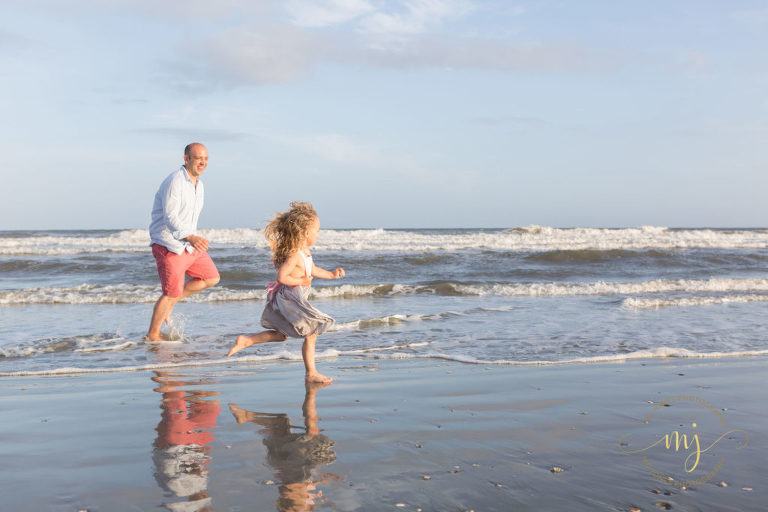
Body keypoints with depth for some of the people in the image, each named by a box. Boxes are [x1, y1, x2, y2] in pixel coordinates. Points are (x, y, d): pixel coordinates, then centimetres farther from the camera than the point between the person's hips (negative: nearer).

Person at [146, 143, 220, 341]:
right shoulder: (174, 182, -19)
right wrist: (191, 237, -39)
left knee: (211, 278, 9)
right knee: (171, 293, -3)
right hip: (169, 245, -9)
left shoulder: (198, 184, 10)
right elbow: (170, 217, -27)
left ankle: (170, 302, 20)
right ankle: (152, 335, 15)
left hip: (188, 244, 9)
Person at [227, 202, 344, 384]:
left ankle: (245, 341, 23)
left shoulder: (305, 252, 9)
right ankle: (311, 373, 5)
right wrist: (301, 282, -20)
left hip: (294, 300, 11)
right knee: (311, 334, -5)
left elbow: (313, 270, 25)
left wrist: (331, 274, 18)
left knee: (281, 335, 21)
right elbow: (281, 277, -28)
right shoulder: (294, 255, -23)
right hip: (289, 300, -11)